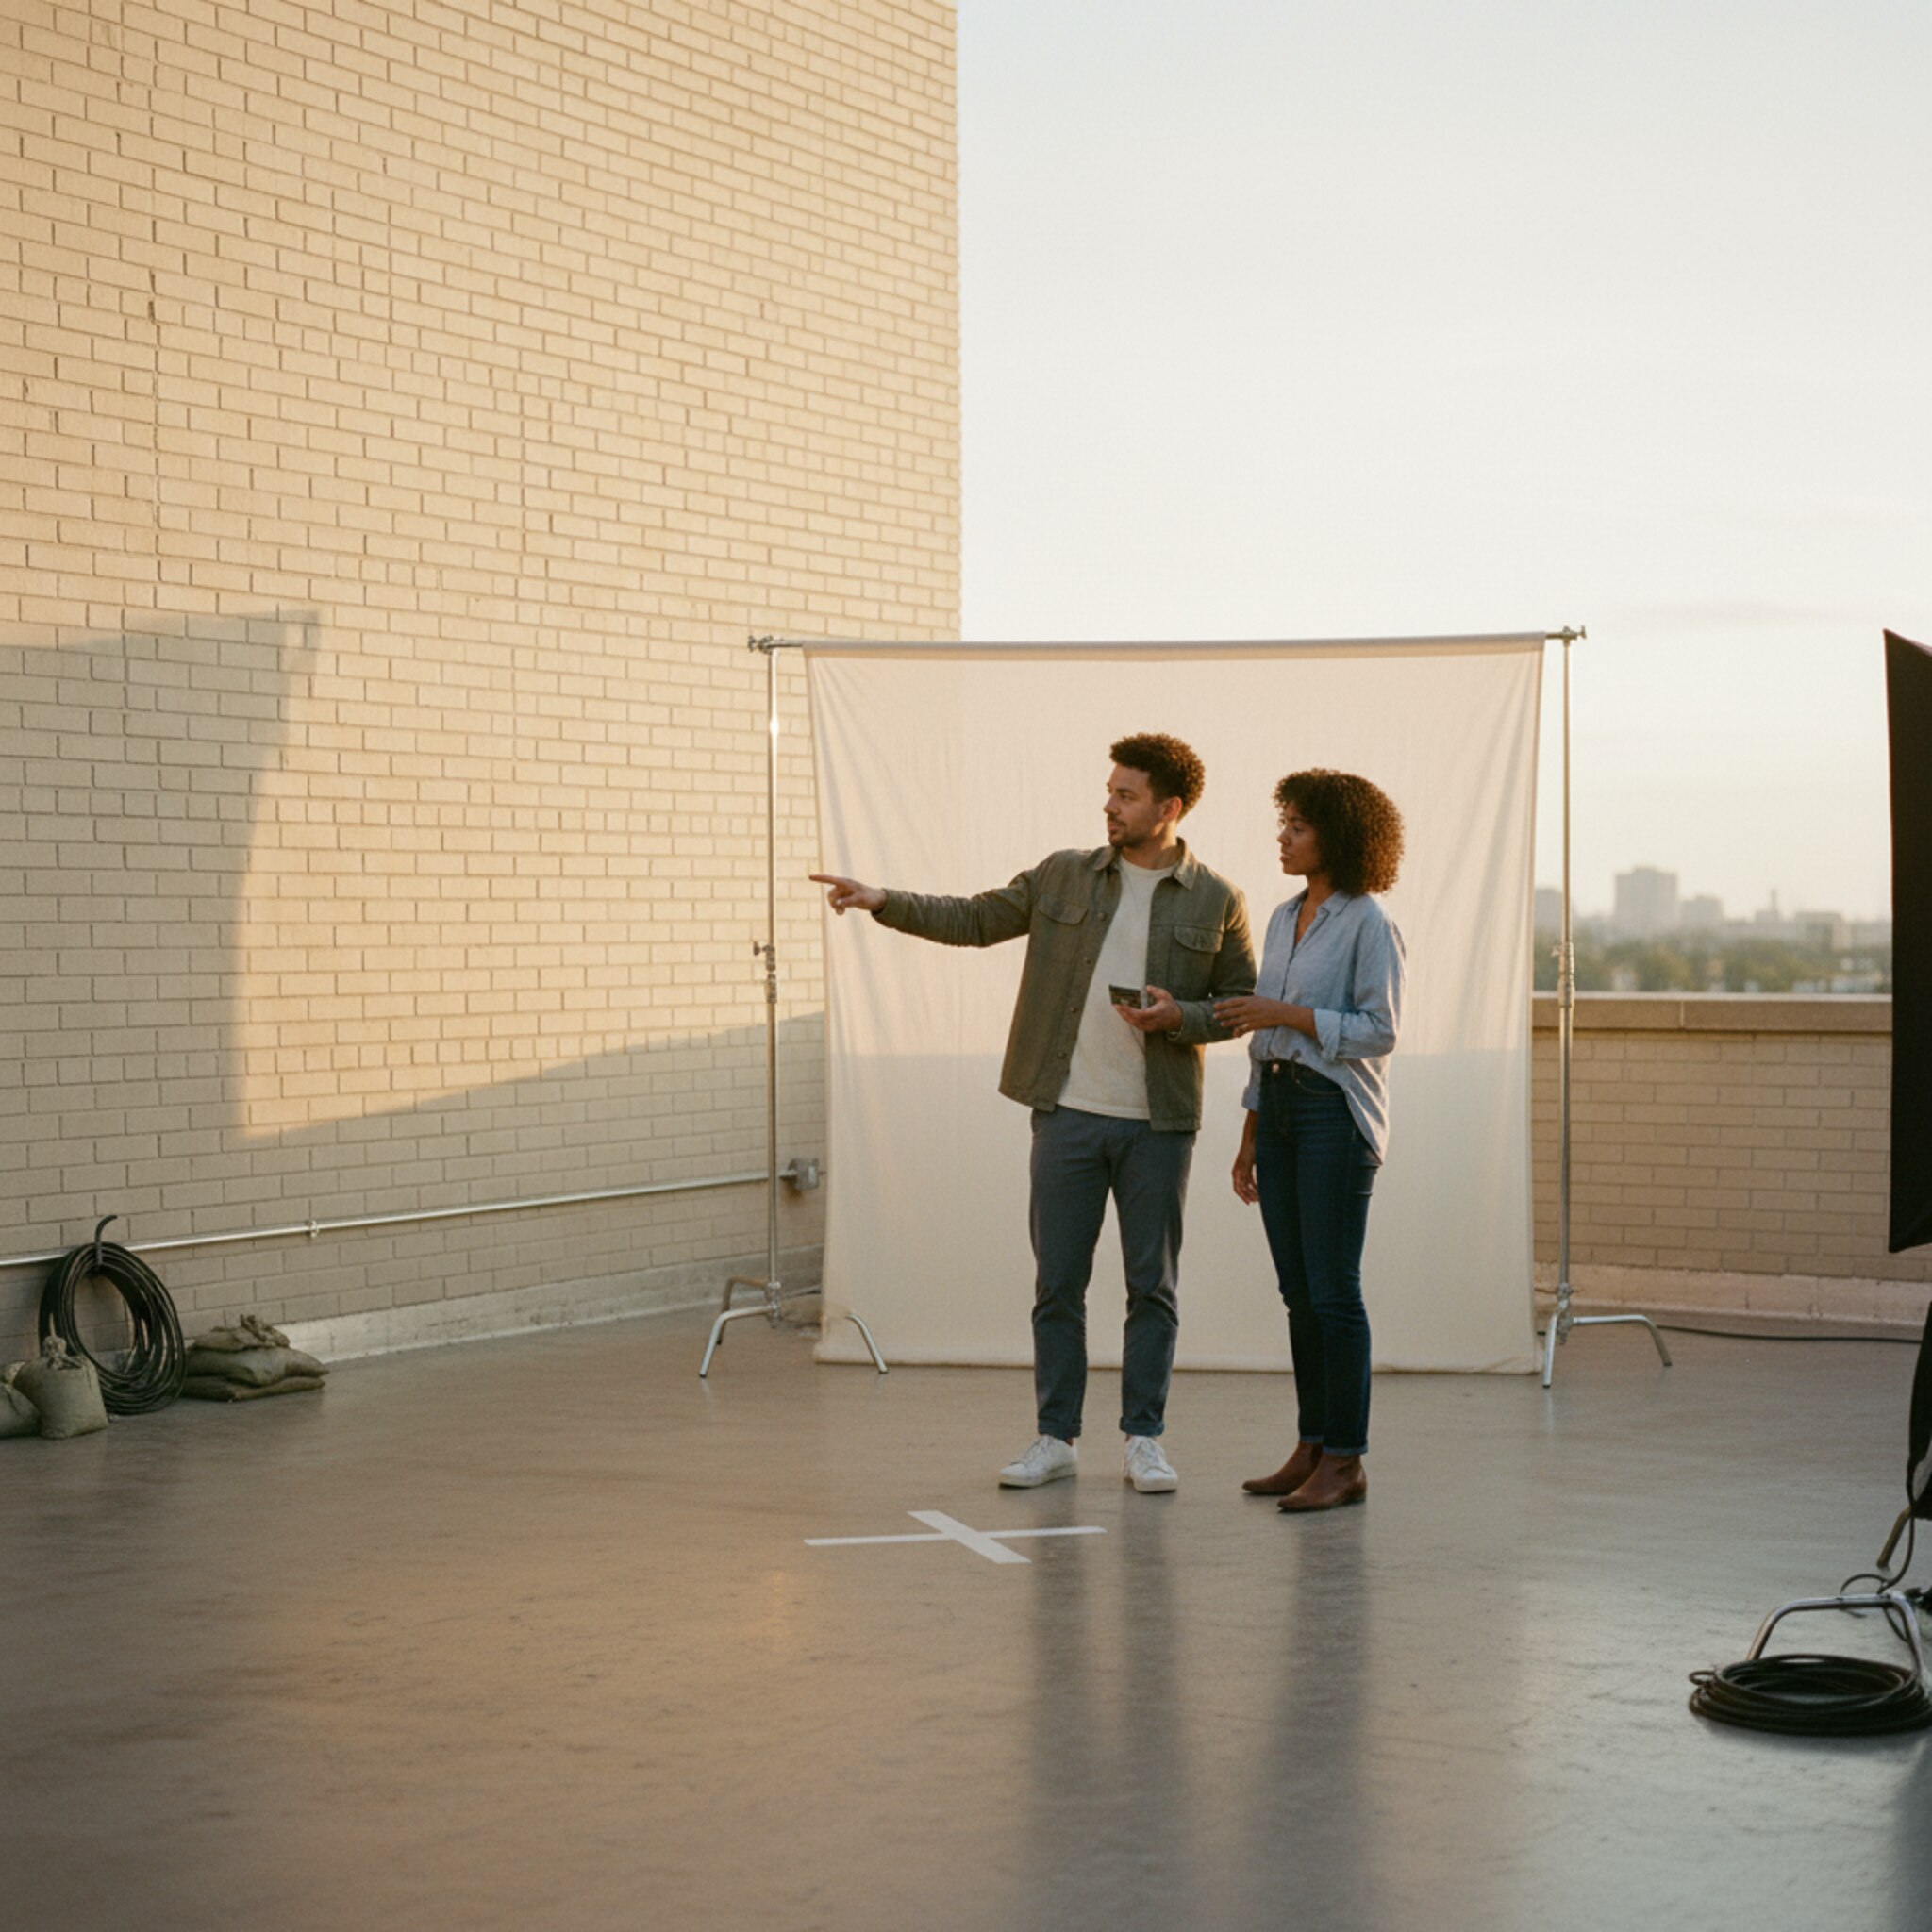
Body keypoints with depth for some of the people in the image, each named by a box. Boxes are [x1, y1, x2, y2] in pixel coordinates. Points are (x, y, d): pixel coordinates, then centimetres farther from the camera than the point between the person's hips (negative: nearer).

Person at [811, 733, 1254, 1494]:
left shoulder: (1216, 902, 1)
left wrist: (1179, 1016, -13)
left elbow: (1242, 1001, 5)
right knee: (1057, 1282, 5)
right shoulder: (1062, 877, 6)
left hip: (1158, 1122, -2)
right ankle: (1056, 1437, 14)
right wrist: (882, 902, -2)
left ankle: (1144, 1439, 13)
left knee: (1152, 1285, 4)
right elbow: (974, 920, 9)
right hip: (1067, 1113, 2)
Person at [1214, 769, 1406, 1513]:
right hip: (1280, 1106, 8)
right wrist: (1250, 1137, 18)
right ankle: (1312, 1448, 14)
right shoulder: (1283, 920, 15)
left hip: (1336, 1113, -8)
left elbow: (1379, 1031, -15)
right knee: (1298, 1291, 9)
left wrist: (1283, 1013, -18)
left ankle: (1346, 1460, -2)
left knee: (1333, 1290, -7)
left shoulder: (1368, 924, -8)